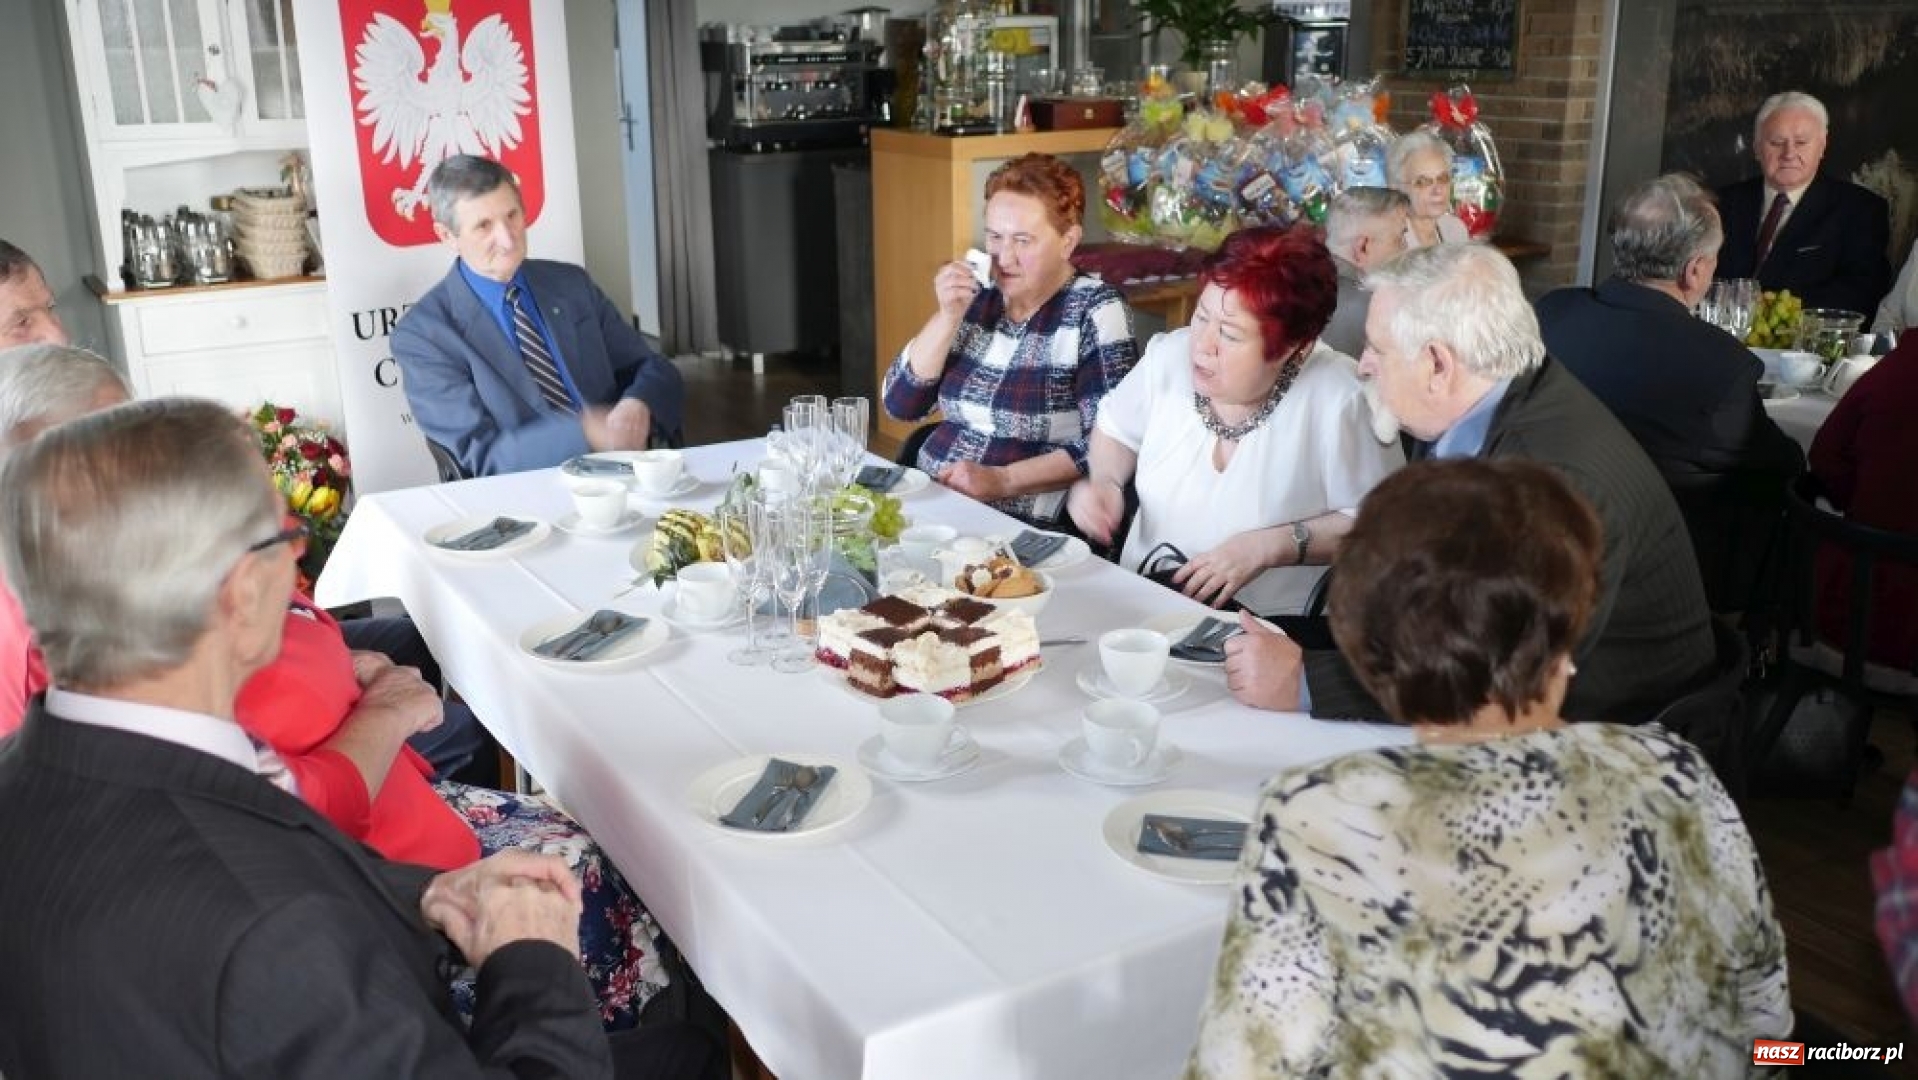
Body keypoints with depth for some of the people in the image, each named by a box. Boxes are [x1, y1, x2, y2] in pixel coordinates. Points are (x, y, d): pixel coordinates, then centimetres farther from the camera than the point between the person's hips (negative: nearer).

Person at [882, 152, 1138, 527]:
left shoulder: (1095, 310, -5)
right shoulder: (977, 296, 8)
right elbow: (900, 404, 5)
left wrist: (1003, 479, -20)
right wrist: (948, 316, -5)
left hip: (1025, 526, -5)